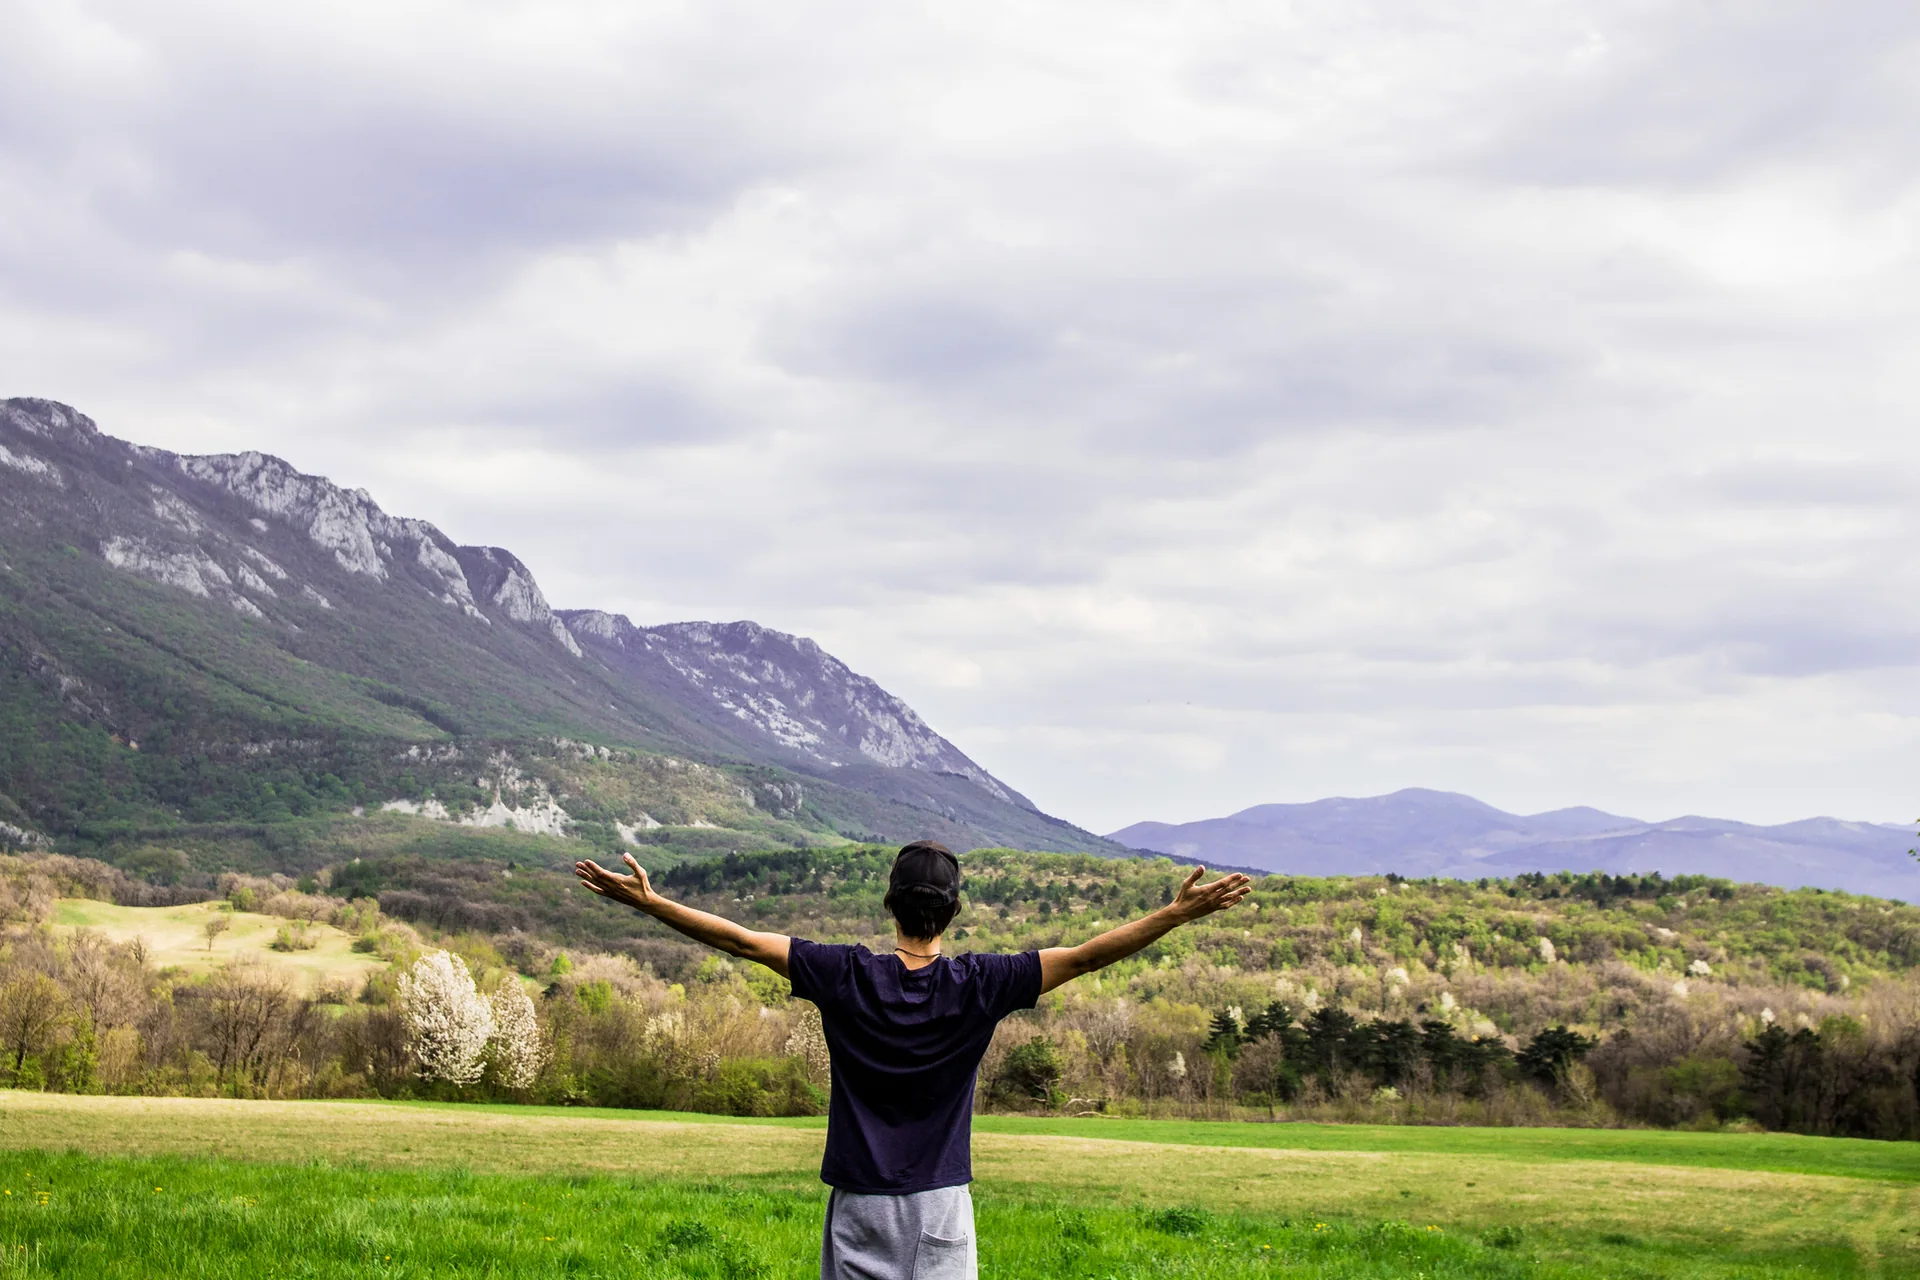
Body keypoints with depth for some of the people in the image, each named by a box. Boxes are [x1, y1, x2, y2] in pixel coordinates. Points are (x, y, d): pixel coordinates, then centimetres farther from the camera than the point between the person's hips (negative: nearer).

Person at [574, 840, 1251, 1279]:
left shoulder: (845, 977, -7)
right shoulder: (977, 987, -8)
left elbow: (741, 939, -5)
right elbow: (1084, 956, -9)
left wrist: (647, 901, -1)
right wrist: (1178, 913, -8)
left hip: (859, 1204, 1)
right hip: (940, 1206, -1)